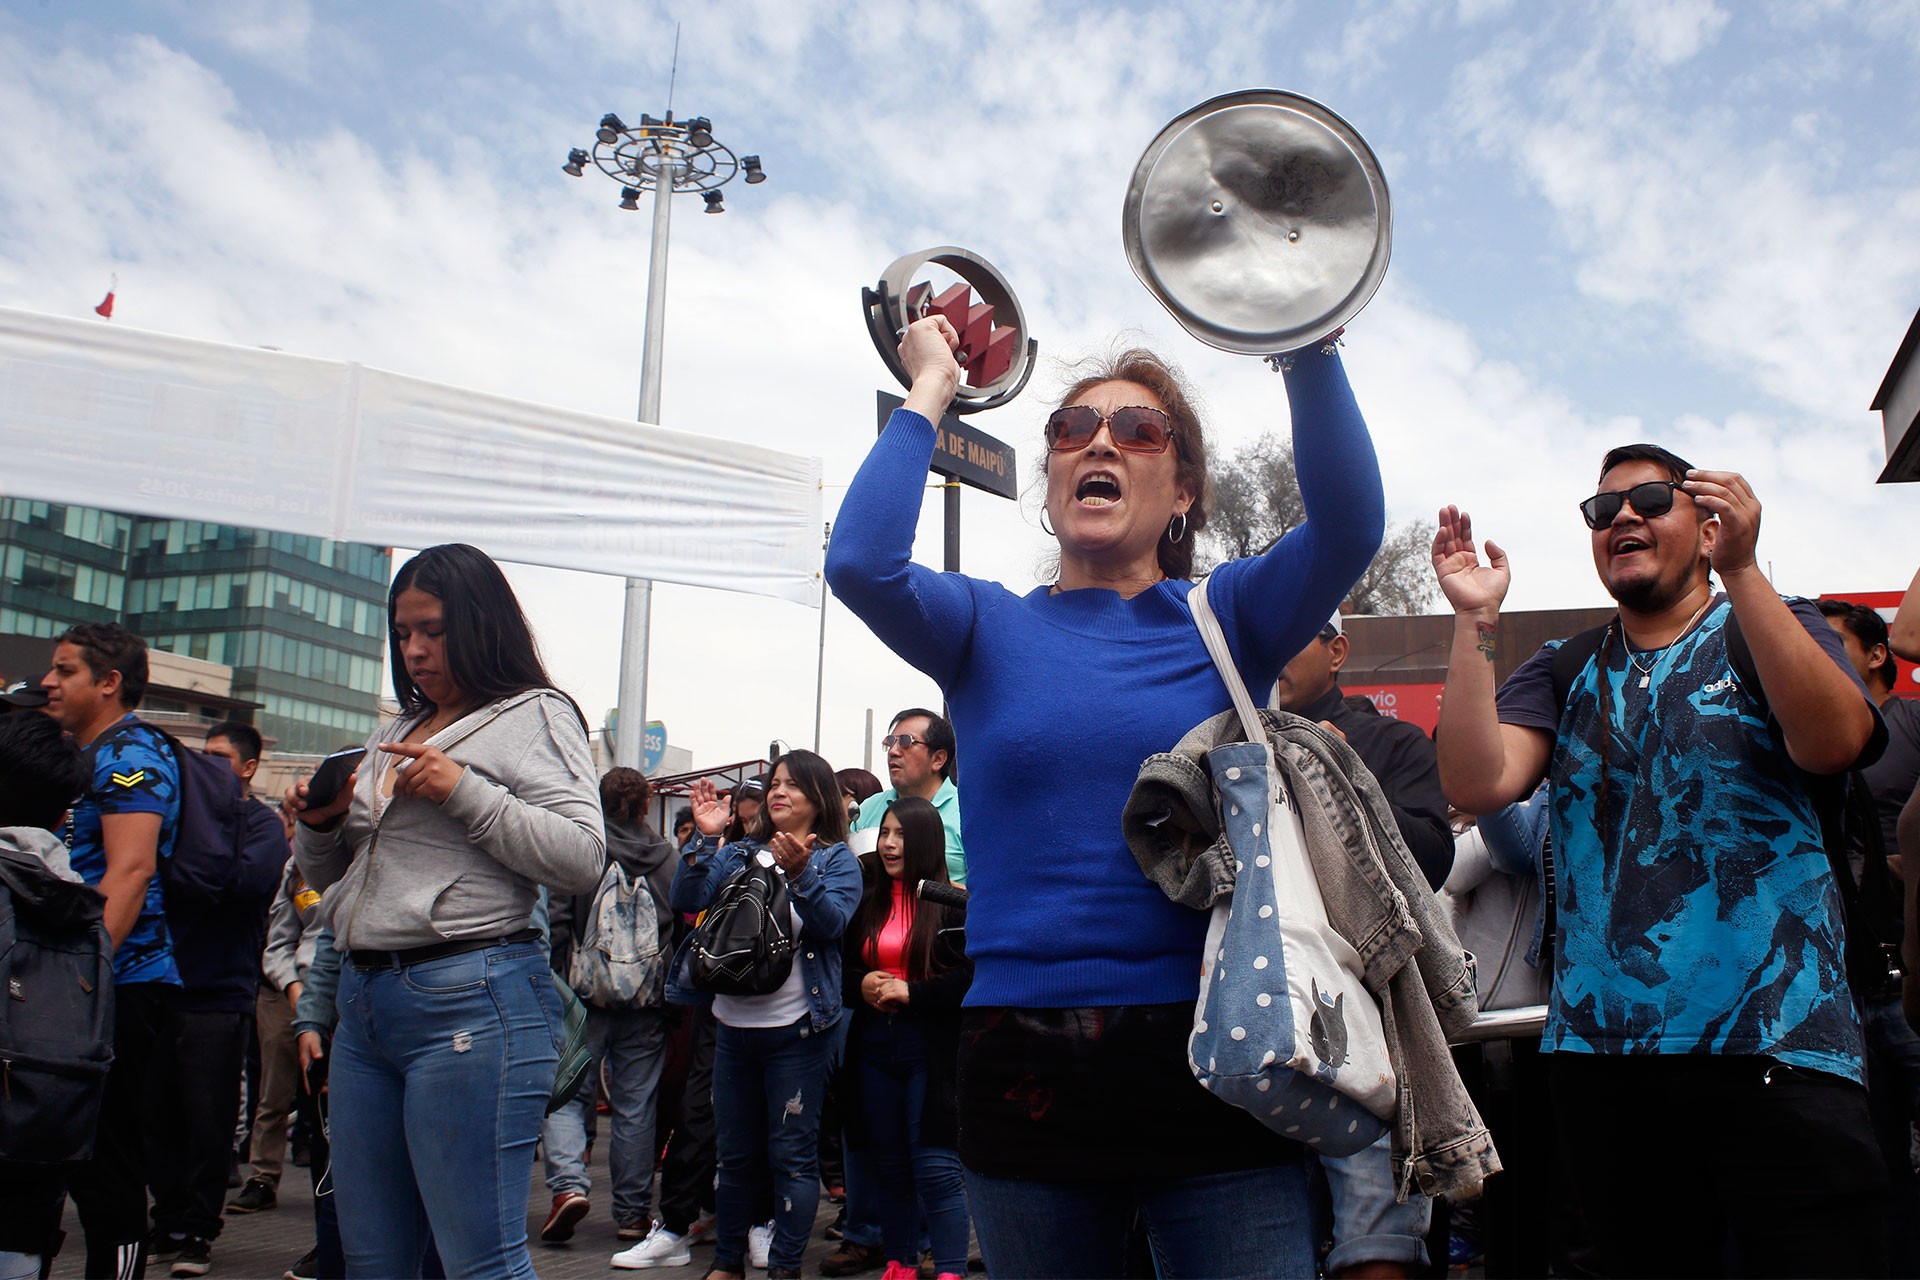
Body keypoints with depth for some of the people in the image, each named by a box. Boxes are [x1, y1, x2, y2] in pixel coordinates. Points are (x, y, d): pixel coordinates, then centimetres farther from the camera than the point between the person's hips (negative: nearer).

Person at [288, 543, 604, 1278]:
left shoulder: (533, 716, 0)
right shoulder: (395, 735, 22)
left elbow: (583, 859, -12)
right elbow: (329, 879, 28)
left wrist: (466, 793, -16)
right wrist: (323, 825, 6)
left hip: (470, 1003, -8)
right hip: (364, 999, 8)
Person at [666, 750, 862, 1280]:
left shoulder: (836, 858, -2)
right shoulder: (741, 853, 9)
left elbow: (832, 923, -18)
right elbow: (687, 900, -3)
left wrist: (801, 874, -33)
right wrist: (706, 838, -14)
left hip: (797, 1028, -4)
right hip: (734, 1023, 4)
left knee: (790, 1153, 1)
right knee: (734, 1152, 14)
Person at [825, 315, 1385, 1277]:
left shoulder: (1224, 620, 6)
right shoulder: (991, 629, 6)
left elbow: (1348, 526, -12)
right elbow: (860, 563, -13)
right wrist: (930, 391, -4)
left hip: (1209, 1059, -1)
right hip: (1026, 1071, 1)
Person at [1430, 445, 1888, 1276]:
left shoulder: (1776, 634, 7)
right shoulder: (1561, 674, 13)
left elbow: (1833, 742, -16)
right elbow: (1477, 785, -4)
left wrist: (1740, 571, -22)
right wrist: (1475, 618, -10)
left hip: (1773, 1050, -3)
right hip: (1600, 1053, 3)